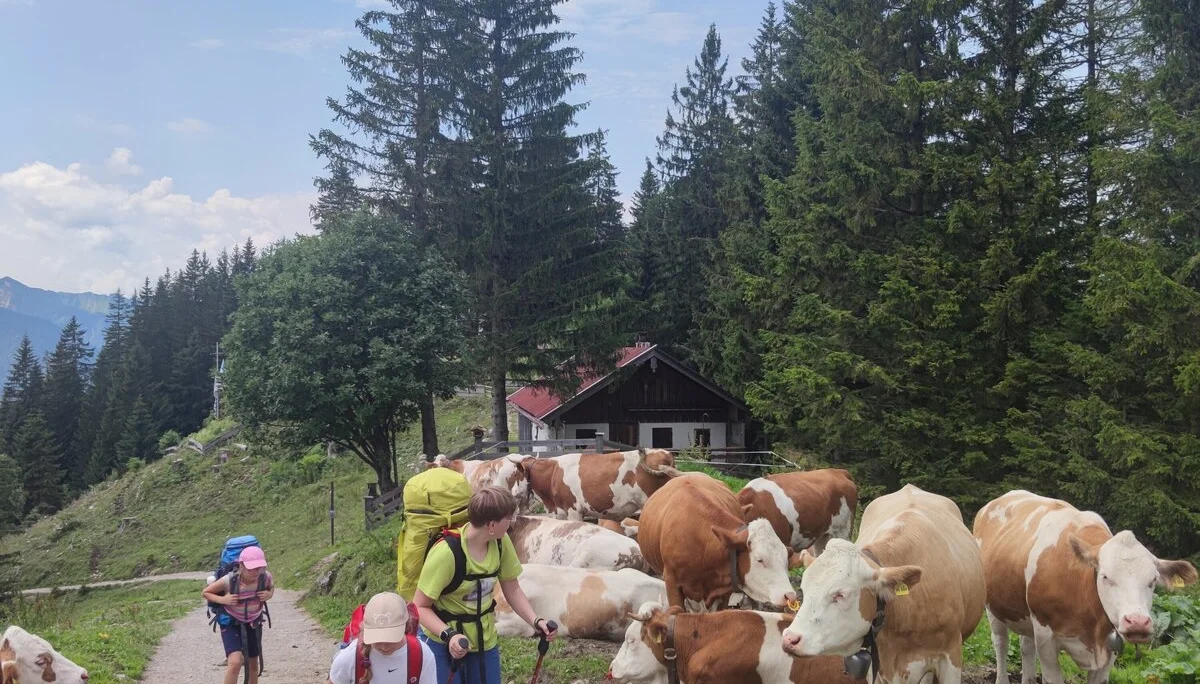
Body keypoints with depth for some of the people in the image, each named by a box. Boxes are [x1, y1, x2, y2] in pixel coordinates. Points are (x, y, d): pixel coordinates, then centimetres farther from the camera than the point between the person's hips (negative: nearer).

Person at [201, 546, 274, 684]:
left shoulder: (265, 577, -22)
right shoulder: (229, 580, -30)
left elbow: (271, 587, 3)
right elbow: (206, 592, -14)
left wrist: (269, 595, -19)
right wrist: (223, 600, -30)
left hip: (253, 623, 4)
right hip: (231, 623, -4)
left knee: (253, 663, 16)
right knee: (235, 662, -23)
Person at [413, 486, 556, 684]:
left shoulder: (500, 542, -10)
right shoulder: (446, 553, -28)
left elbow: (512, 590, 2)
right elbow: (420, 607, -20)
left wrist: (535, 621, -11)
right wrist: (448, 635, -33)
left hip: (485, 641, 5)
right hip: (443, 643, -5)